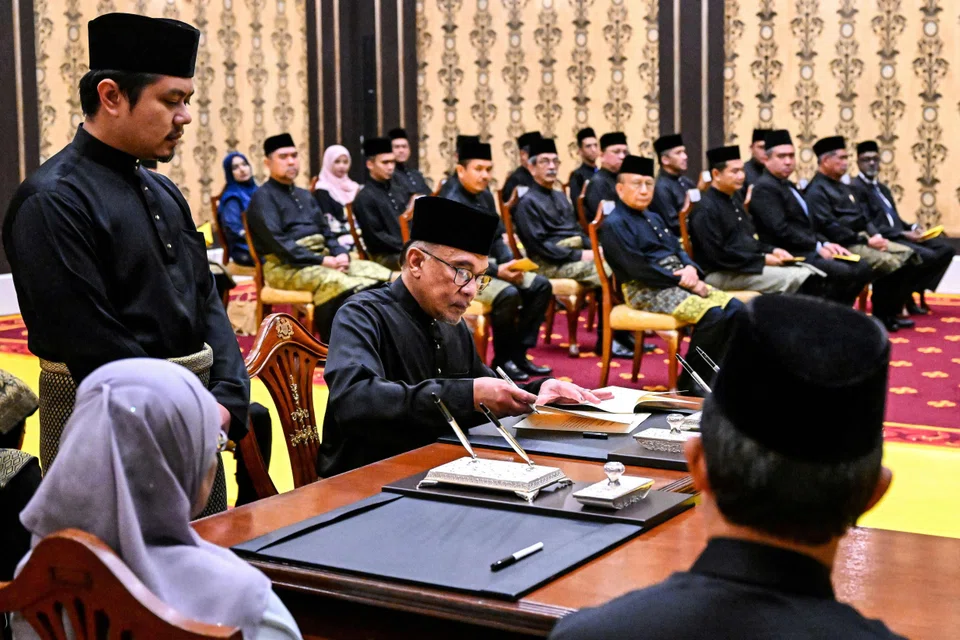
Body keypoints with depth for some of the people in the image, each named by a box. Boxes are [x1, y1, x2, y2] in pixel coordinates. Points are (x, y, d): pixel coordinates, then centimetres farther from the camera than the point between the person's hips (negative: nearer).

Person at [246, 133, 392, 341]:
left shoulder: (304, 195, 24)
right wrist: (322, 260, -18)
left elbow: (326, 231, 20)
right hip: (285, 265, -8)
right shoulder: (263, 197, -2)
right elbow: (277, 242, -14)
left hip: (320, 259, 8)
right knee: (334, 282, -37)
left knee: (377, 274, -14)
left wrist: (341, 253, -3)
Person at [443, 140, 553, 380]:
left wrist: (509, 263, -5)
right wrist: (497, 271, -24)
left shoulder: (486, 196, 9)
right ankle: (502, 359, -12)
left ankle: (518, 352, -1)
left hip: (491, 264, 9)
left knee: (541, 286, -4)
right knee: (508, 294, -32)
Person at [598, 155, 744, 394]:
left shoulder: (654, 218, 21)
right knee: (712, 314, -27)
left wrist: (690, 269, -6)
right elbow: (638, 268, -15)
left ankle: (716, 374, -3)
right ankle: (690, 382, -14)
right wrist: (683, 281, -14)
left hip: (679, 282, 9)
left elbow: (678, 250, 19)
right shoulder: (614, 225, -6)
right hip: (647, 291, -9)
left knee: (735, 308, -10)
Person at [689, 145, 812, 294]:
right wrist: (762, 259, -15)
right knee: (794, 278, -23)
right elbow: (718, 254, -18)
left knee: (808, 275, -10)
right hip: (721, 275, -9)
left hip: (750, 264, 9)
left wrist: (772, 251, 5)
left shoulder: (734, 199, 16)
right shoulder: (705, 210, -12)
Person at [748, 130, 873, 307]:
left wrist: (825, 244, 3)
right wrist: (818, 247, -15)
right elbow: (781, 230, -20)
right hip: (789, 256, -10)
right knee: (843, 272, -26)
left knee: (862, 269, -1)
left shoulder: (789, 186, 21)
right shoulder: (764, 188, -11)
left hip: (808, 250, 10)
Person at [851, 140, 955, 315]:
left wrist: (912, 228, 0)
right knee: (927, 255, -27)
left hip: (899, 235, 9)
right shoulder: (856, 188, -7)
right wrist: (903, 234, -19)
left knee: (946, 249, -4)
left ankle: (917, 290, -1)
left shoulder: (882, 188, 24)